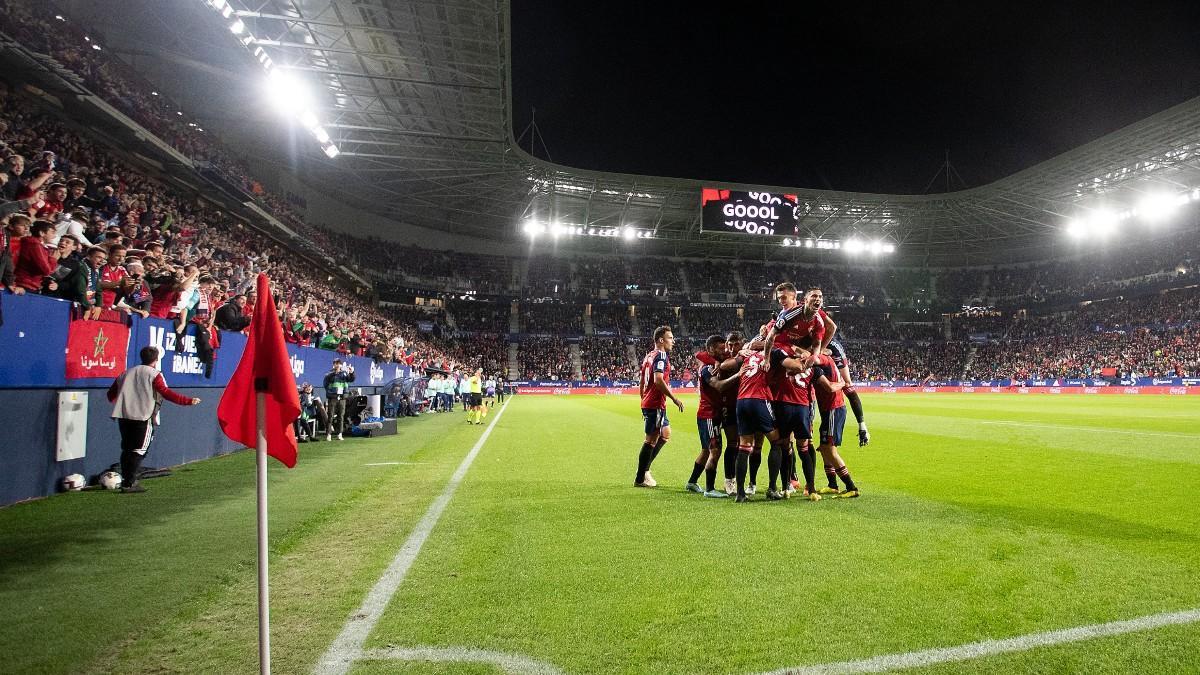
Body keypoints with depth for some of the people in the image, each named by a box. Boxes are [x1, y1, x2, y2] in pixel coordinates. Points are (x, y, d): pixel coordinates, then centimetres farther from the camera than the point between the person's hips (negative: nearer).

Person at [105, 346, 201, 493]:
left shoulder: (126, 373, 17)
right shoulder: (154, 374, -2)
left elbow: (111, 394, 20)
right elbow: (167, 394, -13)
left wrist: (119, 403, 42)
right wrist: (189, 401, -10)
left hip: (122, 416, 6)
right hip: (142, 417, -6)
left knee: (127, 449, 16)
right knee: (139, 450, -1)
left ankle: (127, 480, 19)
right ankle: (128, 484, -6)